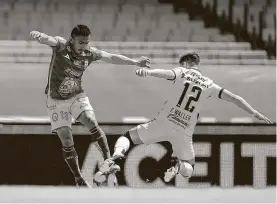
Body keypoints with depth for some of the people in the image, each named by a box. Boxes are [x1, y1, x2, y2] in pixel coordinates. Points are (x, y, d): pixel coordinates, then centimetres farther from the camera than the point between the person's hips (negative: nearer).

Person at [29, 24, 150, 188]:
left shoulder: (90, 53, -7)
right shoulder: (61, 46, -19)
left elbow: (112, 58, 7)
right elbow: (49, 40, -41)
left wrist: (135, 62, 5)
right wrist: (39, 36, -63)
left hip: (77, 96, 2)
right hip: (57, 100, -2)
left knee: (92, 123, -25)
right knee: (67, 142, -4)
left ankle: (108, 160, -19)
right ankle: (79, 181, 7)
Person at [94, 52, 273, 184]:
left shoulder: (182, 73, 3)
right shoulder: (209, 85, 11)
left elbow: (166, 73, -20)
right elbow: (235, 98, 8)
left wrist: (148, 72, -40)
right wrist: (255, 114, 15)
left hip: (165, 122, -2)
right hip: (185, 131, 2)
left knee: (128, 136, 14)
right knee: (189, 170, 22)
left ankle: (117, 154, -22)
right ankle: (179, 165, -16)